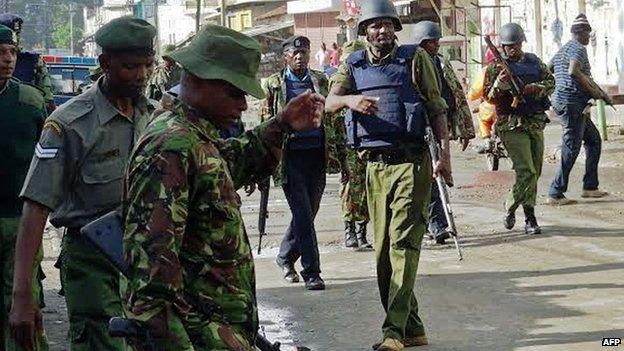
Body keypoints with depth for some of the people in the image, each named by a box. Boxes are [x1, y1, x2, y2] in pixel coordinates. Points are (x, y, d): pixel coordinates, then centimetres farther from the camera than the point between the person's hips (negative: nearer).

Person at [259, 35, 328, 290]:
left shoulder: (320, 80, 11)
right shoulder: (273, 84, 3)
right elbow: (266, 122, 4)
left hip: (317, 154, 4)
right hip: (290, 156, -4)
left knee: (308, 213, 11)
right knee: (303, 215, -7)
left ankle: (285, 257, 32)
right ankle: (311, 272, -3)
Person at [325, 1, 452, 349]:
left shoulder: (415, 58, 4)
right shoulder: (354, 66, 12)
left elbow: (437, 108, 4)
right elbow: (329, 103, -2)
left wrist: (445, 153, -6)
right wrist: (351, 100, -24)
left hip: (411, 163, -5)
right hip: (376, 166, 5)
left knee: (403, 244, -13)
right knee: (384, 251, 6)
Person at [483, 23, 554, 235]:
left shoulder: (534, 62, 13)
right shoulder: (495, 67, -1)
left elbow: (550, 82, 9)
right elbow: (489, 97, -6)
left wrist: (536, 88, -10)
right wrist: (499, 84, -25)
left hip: (535, 123, 6)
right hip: (512, 125, -6)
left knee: (535, 171, 9)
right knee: (526, 171, -15)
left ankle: (511, 207, 21)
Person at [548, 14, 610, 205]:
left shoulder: (562, 50, 19)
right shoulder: (578, 49, -10)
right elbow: (574, 71, -28)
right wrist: (594, 91, -19)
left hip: (560, 100, 10)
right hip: (573, 102, -10)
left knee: (594, 139, 17)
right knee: (571, 148, -8)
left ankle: (590, 187, 18)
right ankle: (555, 194, -8)